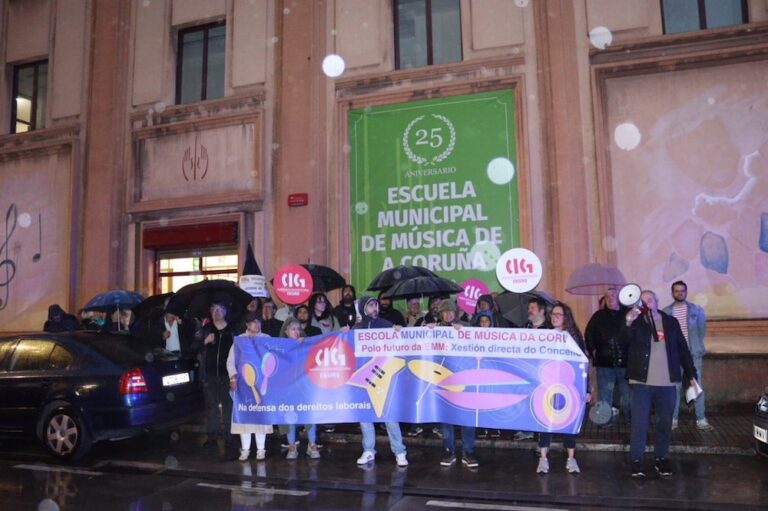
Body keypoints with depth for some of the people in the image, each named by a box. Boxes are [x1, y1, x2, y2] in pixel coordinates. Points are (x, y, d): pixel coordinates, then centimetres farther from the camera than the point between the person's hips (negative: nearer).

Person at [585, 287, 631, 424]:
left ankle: (629, 416, 23)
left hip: (625, 361, -1)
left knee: (627, 391, 10)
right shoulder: (599, 315, 7)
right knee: (605, 392, 5)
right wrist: (592, 350, 3)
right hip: (604, 361, 1)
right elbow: (589, 333, 12)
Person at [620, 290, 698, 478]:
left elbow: (682, 349, 12)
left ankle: (661, 459, 24)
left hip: (667, 383, 2)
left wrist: (691, 374, 8)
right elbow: (623, 340, -15)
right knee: (639, 423, -1)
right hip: (642, 382, -2)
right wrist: (628, 323, -33)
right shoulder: (636, 321, 2)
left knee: (665, 423, 11)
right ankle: (636, 460, 7)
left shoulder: (671, 322, 8)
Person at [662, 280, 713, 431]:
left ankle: (701, 420, 7)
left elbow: (702, 330, 8)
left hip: (693, 354, 0)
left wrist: (698, 347, 5)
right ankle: (673, 419, 11)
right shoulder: (666, 312, 2)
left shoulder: (696, 310, 3)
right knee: (674, 387, 3)